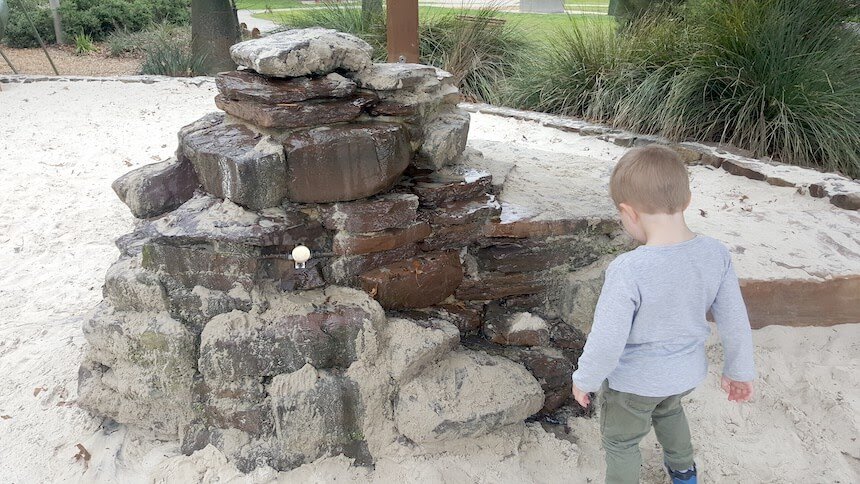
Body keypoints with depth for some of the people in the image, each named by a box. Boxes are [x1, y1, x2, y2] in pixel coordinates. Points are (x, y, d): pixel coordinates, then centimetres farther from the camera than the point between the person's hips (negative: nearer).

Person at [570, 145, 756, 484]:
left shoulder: (627, 271, -35)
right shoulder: (716, 255, -18)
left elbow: (606, 342, -27)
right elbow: (735, 322, -6)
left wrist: (585, 379, -8)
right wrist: (739, 370, 11)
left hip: (634, 380, -6)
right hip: (687, 373, 6)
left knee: (621, 440, 21)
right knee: (668, 410, 37)